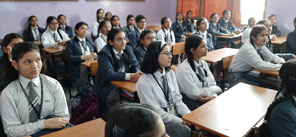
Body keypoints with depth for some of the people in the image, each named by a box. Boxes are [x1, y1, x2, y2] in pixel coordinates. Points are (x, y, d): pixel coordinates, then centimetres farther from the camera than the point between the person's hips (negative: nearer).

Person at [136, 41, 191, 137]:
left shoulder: (170, 73, 4)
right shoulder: (144, 83, -16)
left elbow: (177, 99, 5)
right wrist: (184, 121, -16)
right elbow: (157, 113, -16)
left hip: (176, 115, 6)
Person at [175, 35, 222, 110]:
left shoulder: (203, 63, 8)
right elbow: (194, 93, -17)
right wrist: (216, 89, -8)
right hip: (192, 103, -7)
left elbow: (212, 84, 6)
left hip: (208, 99, 7)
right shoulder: (183, 69, -17)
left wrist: (212, 95, -17)